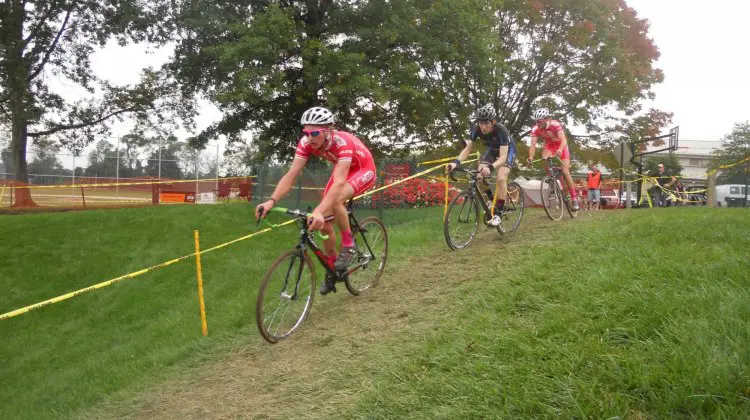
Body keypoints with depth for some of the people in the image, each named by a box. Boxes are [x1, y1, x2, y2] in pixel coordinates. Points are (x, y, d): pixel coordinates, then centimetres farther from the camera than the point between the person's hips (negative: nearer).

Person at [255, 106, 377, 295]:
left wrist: (319, 211, -62)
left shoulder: (343, 142, -39)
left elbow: (339, 183, -49)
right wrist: (271, 201, -43)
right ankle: (332, 270, 16)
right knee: (324, 222, -4)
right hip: (341, 171, 6)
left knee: (335, 200, -35)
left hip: (363, 170, -6)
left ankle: (348, 244, -11)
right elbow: (291, 175, -27)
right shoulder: (307, 143, -23)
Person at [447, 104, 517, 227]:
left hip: (507, 150, -5)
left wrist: (490, 167, -63)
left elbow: (503, 156, -44)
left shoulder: (501, 130, -38)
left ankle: (498, 214, -15)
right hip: (492, 149, 5)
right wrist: (456, 162, -45)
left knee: (500, 178, -24)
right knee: (480, 175, -15)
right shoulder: (476, 129, -26)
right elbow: (467, 149, -26)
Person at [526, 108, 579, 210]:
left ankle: (574, 199, -4)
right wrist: (531, 157, -48)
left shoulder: (555, 124, -33)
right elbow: (533, 145, -30)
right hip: (549, 146, 3)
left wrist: (560, 150, -64)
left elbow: (563, 140, -44)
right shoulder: (536, 129, -24)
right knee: (544, 160, -31)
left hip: (560, 146, -3)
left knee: (565, 172, -13)